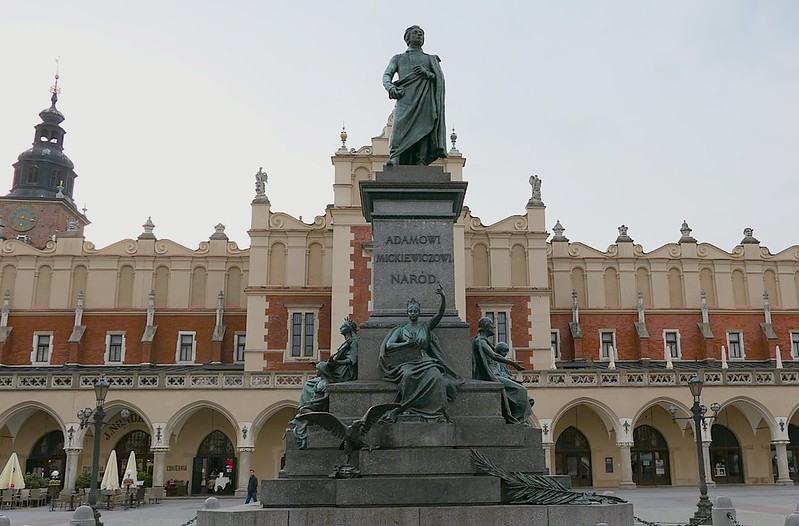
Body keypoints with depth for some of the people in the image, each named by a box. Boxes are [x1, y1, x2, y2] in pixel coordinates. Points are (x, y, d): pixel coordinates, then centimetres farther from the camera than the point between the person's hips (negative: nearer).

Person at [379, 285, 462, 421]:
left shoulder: (426, 327, 21)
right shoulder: (400, 330, 19)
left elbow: (440, 313, 8)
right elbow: (388, 345, 5)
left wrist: (443, 297, -8)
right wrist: (407, 343, -8)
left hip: (425, 361, 1)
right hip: (407, 362, -1)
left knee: (435, 377, -35)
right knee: (409, 376, -39)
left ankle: (437, 412, -38)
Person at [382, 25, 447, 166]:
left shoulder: (431, 59, 31)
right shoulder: (398, 58, 30)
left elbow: (440, 79, 15)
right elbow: (386, 75, 14)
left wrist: (426, 73, -6)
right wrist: (390, 88, -10)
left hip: (426, 99, 1)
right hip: (405, 98, -1)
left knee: (422, 132, -17)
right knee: (401, 126, -25)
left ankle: (420, 163, -26)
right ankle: (395, 158, -36)